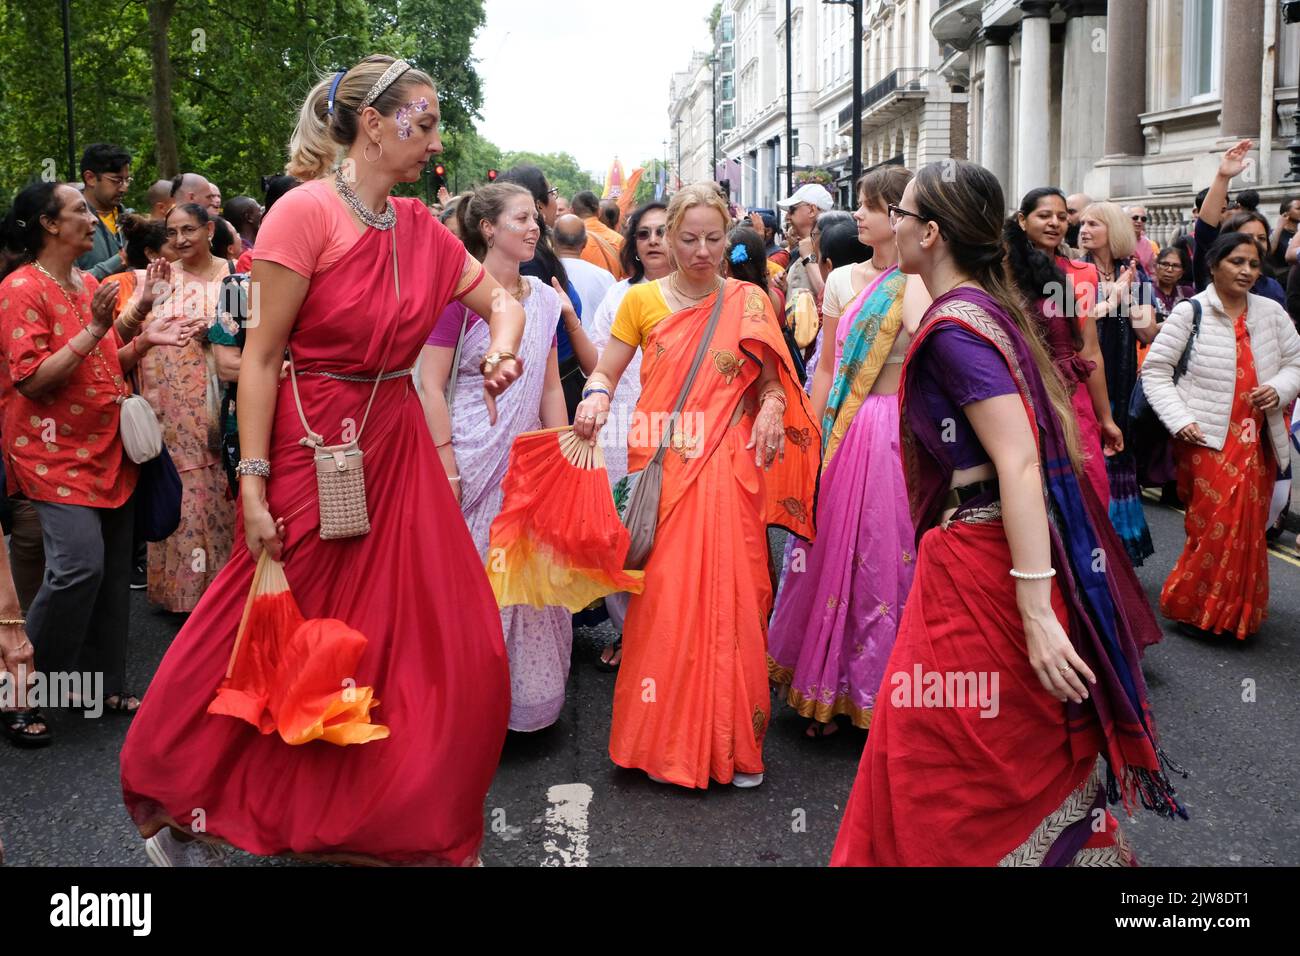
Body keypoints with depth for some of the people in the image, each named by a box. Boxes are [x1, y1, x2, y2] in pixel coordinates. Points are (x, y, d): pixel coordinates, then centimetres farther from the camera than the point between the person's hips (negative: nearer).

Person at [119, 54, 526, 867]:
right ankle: (175, 808, 32)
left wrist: (503, 344, -5)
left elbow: (500, 298, 18)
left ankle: (417, 818, 26)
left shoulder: (420, 228, 6)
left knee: (458, 648, 5)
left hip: (399, 450, 6)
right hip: (315, 449, -6)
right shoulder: (306, 211, -13)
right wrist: (253, 484, -16)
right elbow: (260, 356, -13)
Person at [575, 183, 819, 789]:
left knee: (730, 600, -2)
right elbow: (605, 373, 9)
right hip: (659, 467, 0)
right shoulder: (641, 300, 7)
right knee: (660, 602, -2)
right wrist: (596, 399, -13)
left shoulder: (748, 302, 8)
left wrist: (772, 408, -11)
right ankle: (661, 735, 13)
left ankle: (731, 743, 11)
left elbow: (773, 381, 11)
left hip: (727, 472, 0)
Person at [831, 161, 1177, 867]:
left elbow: (1020, 462, -25)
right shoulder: (986, 306, 11)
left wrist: (1036, 612, -29)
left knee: (945, 764, 3)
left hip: (976, 564, -9)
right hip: (990, 554, 9)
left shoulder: (955, 326, -17)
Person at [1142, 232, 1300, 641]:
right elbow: (1155, 369, -3)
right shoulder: (1190, 312, -3)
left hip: (1257, 440, 4)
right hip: (1207, 439, -4)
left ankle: (1238, 612, 22)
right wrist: (1180, 420, -13)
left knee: (1249, 527, 7)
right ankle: (1189, 606, 7)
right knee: (1216, 527, -9)